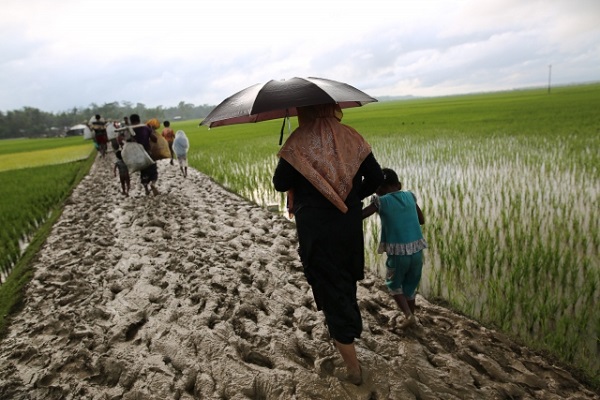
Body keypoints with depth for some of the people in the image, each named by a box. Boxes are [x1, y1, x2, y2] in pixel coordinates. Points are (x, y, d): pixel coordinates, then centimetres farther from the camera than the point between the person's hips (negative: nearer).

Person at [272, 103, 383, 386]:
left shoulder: (298, 142, -11)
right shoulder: (350, 136, -1)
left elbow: (280, 184, -10)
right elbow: (375, 177, -3)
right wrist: (352, 196, 12)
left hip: (315, 227, -4)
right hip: (350, 224, 4)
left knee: (330, 288, 7)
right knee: (346, 281, 25)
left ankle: (353, 367, 14)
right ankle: (347, 331, 48)